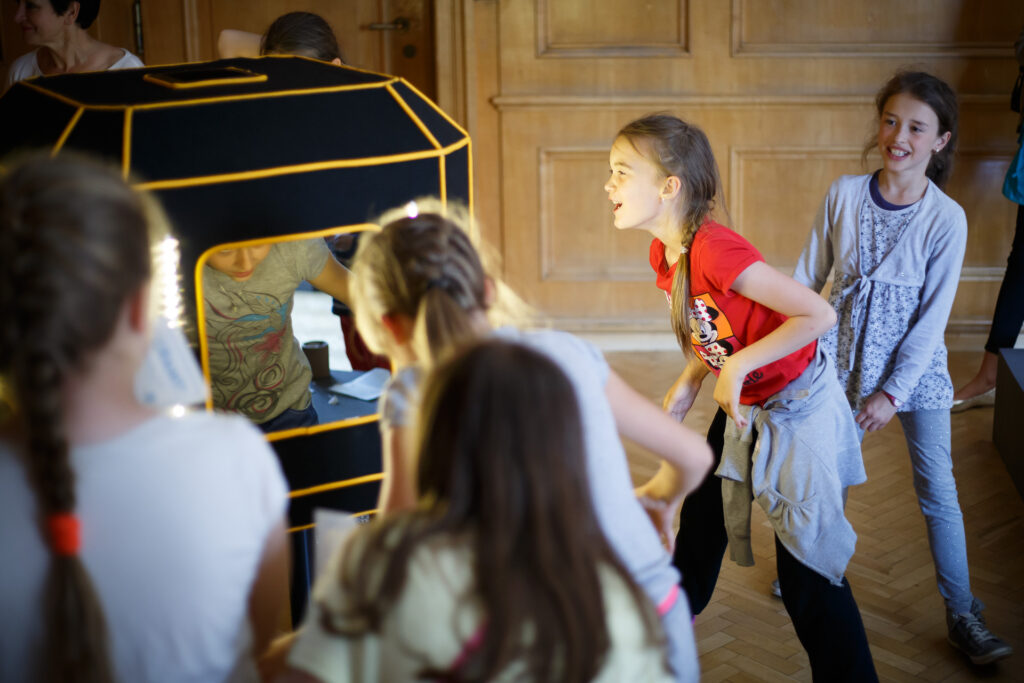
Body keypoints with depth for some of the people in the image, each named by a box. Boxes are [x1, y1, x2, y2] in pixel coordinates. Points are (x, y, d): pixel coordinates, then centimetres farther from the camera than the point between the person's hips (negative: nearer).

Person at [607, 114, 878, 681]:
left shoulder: (716, 251, -32)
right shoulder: (664, 252, -4)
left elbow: (818, 314, -31)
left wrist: (737, 366, -27)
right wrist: (688, 381, -2)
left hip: (797, 408, -9)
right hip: (743, 408, 9)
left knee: (808, 569, -2)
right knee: (700, 517, 25)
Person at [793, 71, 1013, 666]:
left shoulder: (947, 219, -14)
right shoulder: (845, 194, -7)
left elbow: (933, 317, -12)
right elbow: (808, 279, 2)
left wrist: (892, 393, -14)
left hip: (917, 366, -2)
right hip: (845, 358, 2)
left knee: (938, 492, 0)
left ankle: (963, 616, 13)